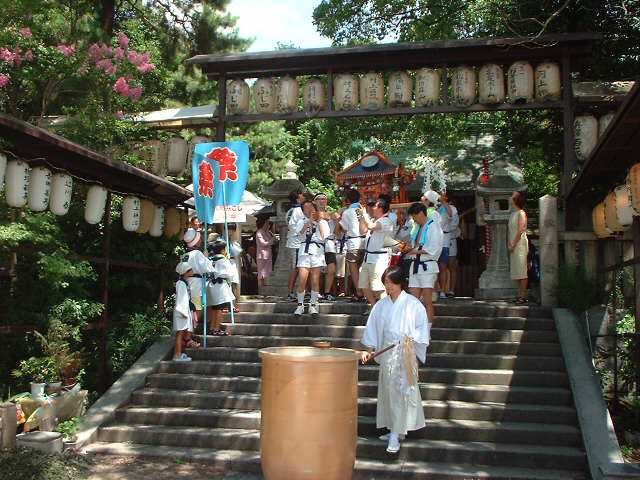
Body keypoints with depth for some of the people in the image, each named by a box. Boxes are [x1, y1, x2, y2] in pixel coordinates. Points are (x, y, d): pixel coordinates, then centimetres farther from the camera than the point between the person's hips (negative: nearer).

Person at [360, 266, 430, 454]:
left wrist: (412, 341, -14)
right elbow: (373, 330, 11)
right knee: (388, 390, 8)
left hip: (406, 355, -4)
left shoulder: (413, 304, -3)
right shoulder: (381, 305, 8)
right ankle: (395, 430, 19)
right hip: (387, 352, 5)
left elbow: (422, 327, 1)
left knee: (402, 390, -8)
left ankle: (396, 435, -7)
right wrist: (369, 351, 2)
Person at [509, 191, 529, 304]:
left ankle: (523, 296, -8)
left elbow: (520, 231, -15)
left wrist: (513, 245, -16)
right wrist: (509, 243, 7)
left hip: (520, 243, -9)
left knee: (521, 270, -8)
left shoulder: (521, 213, -8)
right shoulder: (513, 214, 16)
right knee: (516, 271, 8)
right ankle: (520, 295, 12)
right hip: (513, 245, 9)